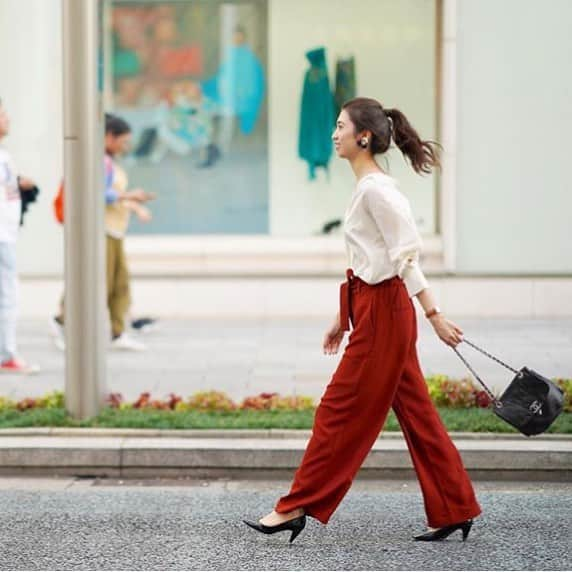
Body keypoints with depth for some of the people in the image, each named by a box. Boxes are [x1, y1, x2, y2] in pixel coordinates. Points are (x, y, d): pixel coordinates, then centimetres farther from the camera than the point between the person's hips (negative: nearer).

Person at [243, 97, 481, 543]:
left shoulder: (376, 189, -16)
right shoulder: (369, 186, 14)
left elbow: (406, 257, -21)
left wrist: (433, 314, -23)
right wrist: (343, 318, 24)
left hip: (382, 313, -10)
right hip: (375, 309, 10)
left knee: (341, 411, -2)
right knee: (415, 412, 11)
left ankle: (297, 508, 5)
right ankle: (454, 510, 15)